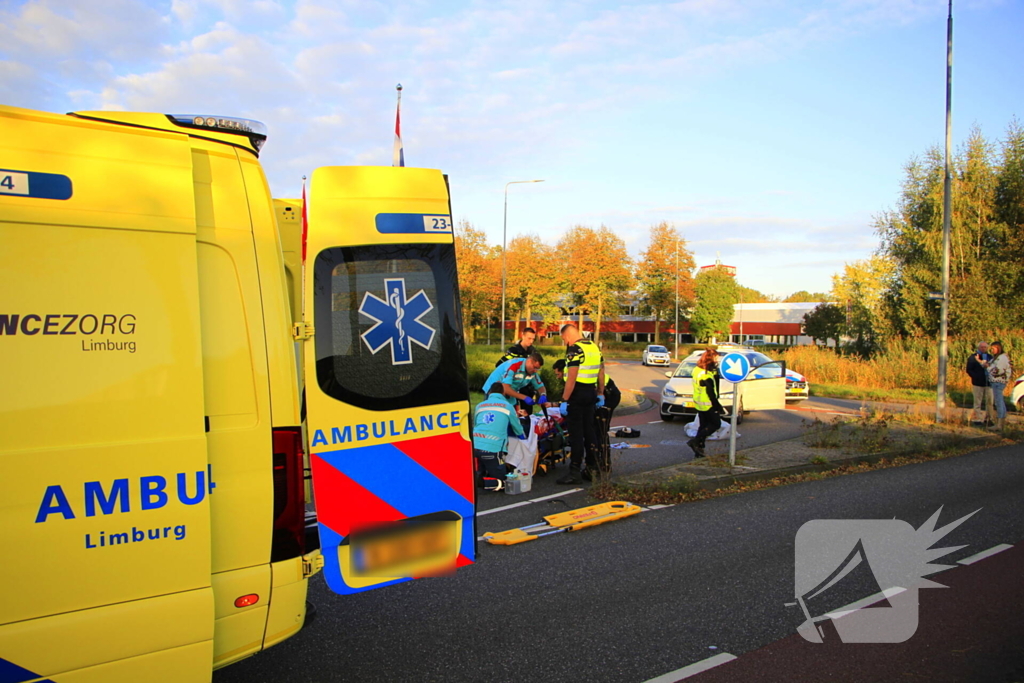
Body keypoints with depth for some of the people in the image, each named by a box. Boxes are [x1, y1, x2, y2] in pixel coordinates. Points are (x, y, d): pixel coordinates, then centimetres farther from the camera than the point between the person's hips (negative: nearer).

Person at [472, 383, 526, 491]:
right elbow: (518, 429, 21)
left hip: (474, 446, 5)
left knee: (483, 474, 24)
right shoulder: (507, 406, 11)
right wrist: (523, 437, 43)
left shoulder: (479, 405, 19)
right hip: (492, 449, -4)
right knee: (501, 483, 5)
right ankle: (478, 480, -16)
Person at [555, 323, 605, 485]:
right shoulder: (594, 347, 12)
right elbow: (601, 373, 16)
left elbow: (571, 378, -21)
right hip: (591, 393, 8)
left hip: (577, 394, -8)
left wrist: (564, 400, -19)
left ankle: (575, 472, -2)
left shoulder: (574, 350, -15)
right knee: (590, 431, 15)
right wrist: (600, 394, 22)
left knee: (576, 433, -4)